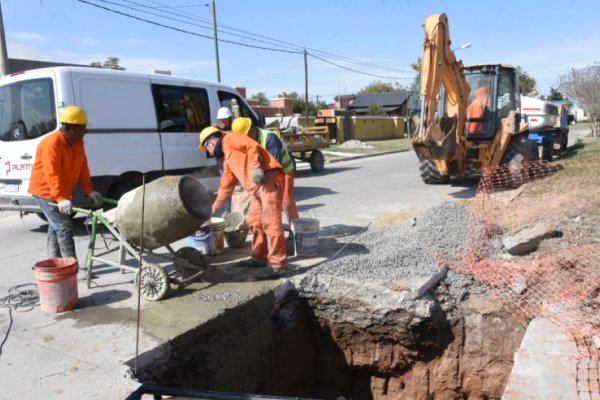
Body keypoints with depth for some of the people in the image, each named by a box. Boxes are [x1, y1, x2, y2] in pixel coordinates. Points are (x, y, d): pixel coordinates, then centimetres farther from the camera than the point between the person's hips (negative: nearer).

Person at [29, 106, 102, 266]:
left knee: (55, 228, 15)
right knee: (64, 228, -14)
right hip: (46, 192, -9)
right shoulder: (51, 144, -24)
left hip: (62, 193, 9)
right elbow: (52, 175, -31)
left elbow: (82, 168, 4)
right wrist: (61, 199, -39)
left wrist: (90, 191, -4)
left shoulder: (78, 142, 2)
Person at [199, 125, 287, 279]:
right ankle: (259, 258, 25)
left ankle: (277, 263, -10)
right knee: (254, 221, 14)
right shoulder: (227, 160, 29)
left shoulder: (230, 139, 5)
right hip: (257, 186, 10)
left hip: (269, 178, -10)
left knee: (270, 222, -12)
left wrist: (255, 168, -22)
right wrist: (214, 207, 39)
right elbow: (226, 186, 34)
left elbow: (252, 147, -11)